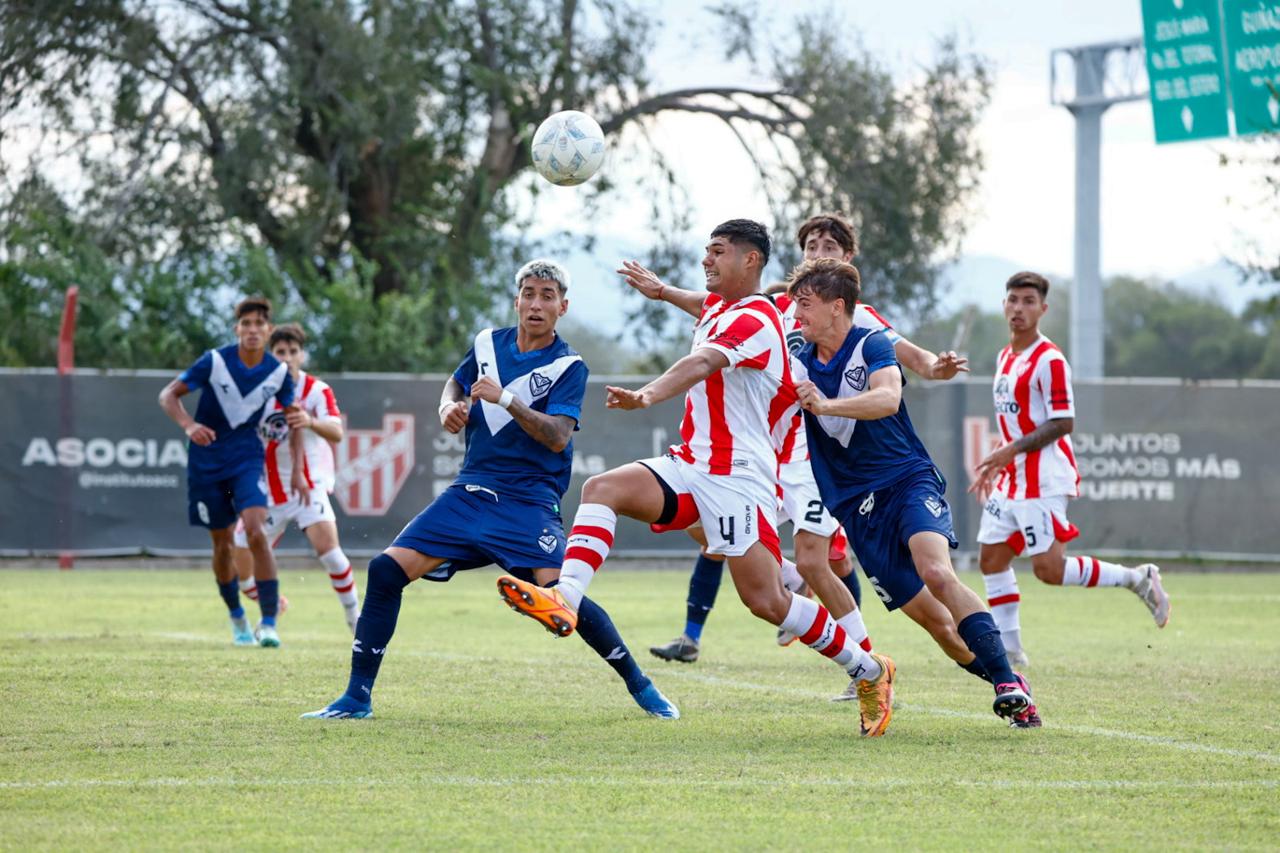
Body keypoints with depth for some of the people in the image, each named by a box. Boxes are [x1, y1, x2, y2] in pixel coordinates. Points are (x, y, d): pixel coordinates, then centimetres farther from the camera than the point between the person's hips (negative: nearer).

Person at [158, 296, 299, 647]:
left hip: (247, 459, 0)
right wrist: (189, 425, -28)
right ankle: (237, 618, 30)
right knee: (222, 543, 8)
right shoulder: (214, 362, -13)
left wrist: (298, 471, 4)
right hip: (207, 461, 0)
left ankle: (269, 623, -19)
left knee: (256, 532, -21)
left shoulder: (278, 372, -6)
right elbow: (168, 395, -8)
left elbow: (294, 418, 9)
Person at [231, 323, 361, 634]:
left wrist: (311, 422, -46)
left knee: (327, 546, -27)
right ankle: (273, 608, 33)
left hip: (307, 486, -4)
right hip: (267, 492, 4)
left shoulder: (317, 390, -9)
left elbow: (336, 433, -26)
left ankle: (354, 618, -12)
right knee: (242, 572, 2)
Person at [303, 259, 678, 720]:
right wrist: (449, 407, 6)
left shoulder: (568, 367, -5)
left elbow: (558, 436, -18)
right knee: (387, 570, -9)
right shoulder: (488, 344, 9)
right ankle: (357, 697, -2)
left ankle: (640, 685, -3)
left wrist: (506, 398, -27)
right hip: (470, 492, 5)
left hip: (528, 501, -5)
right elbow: (455, 383, 29)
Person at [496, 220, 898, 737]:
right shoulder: (715, 307, 16)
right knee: (601, 489, -15)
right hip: (687, 465, 9)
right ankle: (565, 602, -33)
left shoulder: (754, 321, -14)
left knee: (766, 601, -12)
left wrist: (647, 396, -51)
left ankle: (869, 672, 7)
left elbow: (702, 363, -35)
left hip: (738, 476, -9)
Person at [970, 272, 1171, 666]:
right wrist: (995, 466, 22)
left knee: (1049, 569, -13)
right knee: (991, 557, 4)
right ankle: (1008, 648, 10)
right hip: (1012, 480, 9)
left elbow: (1063, 423, -17)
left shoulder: (1049, 360, -13)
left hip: (1044, 481, -9)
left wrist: (1013, 449, -22)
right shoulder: (1005, 357, 15)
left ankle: (1136, 579, 1)